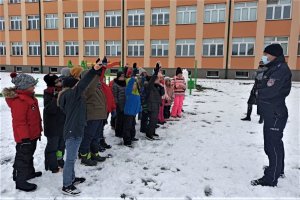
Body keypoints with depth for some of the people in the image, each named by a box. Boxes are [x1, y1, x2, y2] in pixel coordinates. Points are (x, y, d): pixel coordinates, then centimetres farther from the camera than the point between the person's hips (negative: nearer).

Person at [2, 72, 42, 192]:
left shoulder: (28, 97, 9)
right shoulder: (19, 101, -25)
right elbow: (19, 121, -26)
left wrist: (38, 131, 22)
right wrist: (24, 137, -24)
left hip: (32, 134, 10)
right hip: (25, 137, -10)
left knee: (29, 155, 24)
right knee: (23, 157, 1)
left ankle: (29, 172, 41)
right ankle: (20, 181, 13)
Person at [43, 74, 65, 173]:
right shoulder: (48, 94, -15)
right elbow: (49, 109, -27)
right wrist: (56, 98, -35)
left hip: (63, 123, 8)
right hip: (53, 125, -7)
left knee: (61, 144, 18)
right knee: (53, 145, 2)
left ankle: (59, 162, 35)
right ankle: (52, 166, 15)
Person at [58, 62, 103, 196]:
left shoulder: (68, 96, 14)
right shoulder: (71, 94, -16)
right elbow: (83, 84, -31)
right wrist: (94, 70, -37)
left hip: (72, 130, 10)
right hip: (73, 131, -10)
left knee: (71, 158, 20)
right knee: (70, 159, -2)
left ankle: (71, 179, 34)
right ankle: (66, 186, 7)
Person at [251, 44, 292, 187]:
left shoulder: (281, 69, -16)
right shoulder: (273, 68, 15)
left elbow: (269, 91, -23)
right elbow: (264, 88, 16)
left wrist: (258, 91, -5)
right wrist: (261, 90, -3)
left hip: (276, 114, -10)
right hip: (271, 113, 10)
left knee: (273, 145, -5)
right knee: (274, 143, 20)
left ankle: (271, 179, 3)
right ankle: (278, 170, 37)